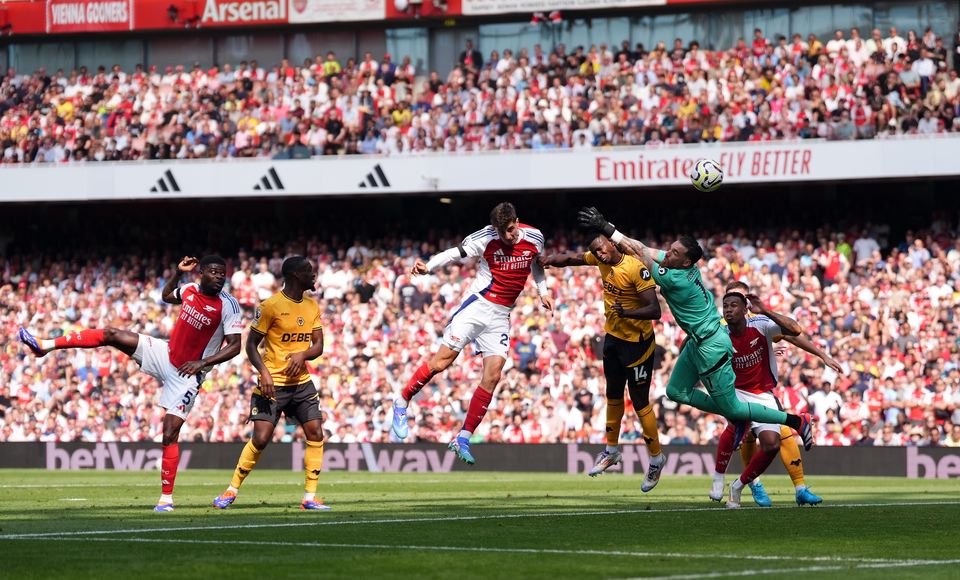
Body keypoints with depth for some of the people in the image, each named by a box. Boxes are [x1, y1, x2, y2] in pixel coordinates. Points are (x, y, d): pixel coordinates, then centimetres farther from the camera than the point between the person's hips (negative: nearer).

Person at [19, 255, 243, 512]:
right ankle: (44, 345, -2)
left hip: (187, 374, -5)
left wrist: (202, 363, -28)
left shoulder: (228, 306, -18)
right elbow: (166, 296, 23)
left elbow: (235, 346, -20)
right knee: (112, 335, -6)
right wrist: (178, 272, 9)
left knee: (170, 434, -10)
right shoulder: (190, 289, -2)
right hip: (166, 354, 5)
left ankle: (166, 497, -1)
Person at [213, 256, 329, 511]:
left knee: (316, 434, -6)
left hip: (301, 382, 6)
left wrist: (302, 355, -14)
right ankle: (232, 491, 5)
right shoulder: (271, 305, -10)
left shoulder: (312, 307, 9)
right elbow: (251, 344, -7)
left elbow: (318, 346, 8)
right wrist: (263, 371, -21)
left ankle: (310, 497, 1)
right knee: (261, 439, -11)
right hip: (273, 384, -6)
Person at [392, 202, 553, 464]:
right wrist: (428, 266, -28)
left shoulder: (534, 237, 0)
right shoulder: (486, 237, -12)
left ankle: (463, 440, -1)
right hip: (477, 304, -4)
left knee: (492, 376, -7)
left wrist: (542, 292, 12)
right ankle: (402, 403, 10)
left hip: (501, 316, 4)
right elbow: (456, 253, -12)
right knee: (442, 361, -13)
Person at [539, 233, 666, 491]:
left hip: (637, 342, -8)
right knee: (613, 395, 20)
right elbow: (573, 258, 9)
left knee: (640, 402, -2)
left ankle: (656, 458, 13)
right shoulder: (602, 260, -4)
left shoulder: (636, 269, -25)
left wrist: (626, 312, -43)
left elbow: (655, 310, -28)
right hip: (613, 337, 8)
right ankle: (612, 451, 36)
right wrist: (550, 260, -12)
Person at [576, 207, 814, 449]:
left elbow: (639, 252, -28)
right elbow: (644, 250, -2)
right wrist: (607, 227, -9)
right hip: (698, 342, 10)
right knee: (676, 391, 18)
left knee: (730, 407, 2)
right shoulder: (686, 266, -6)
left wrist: (607, 229, -25)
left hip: (711, 346, -10)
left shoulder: (675, 279, -30)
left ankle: (796, 421, 11)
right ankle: (737, 419, 22)